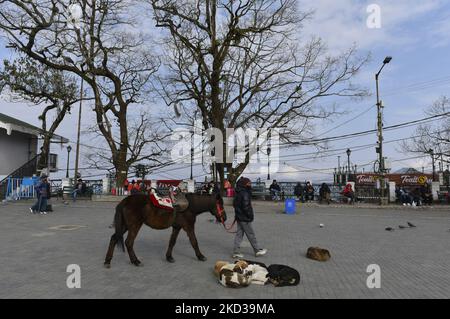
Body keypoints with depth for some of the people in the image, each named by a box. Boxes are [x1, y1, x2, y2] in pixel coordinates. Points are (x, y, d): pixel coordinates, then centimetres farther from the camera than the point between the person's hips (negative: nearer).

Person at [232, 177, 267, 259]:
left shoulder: (238, 193, 9)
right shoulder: (245, 194, -20)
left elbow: (234, 204, 18)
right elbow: (246, 206, -23)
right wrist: (250, 215, -14)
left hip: (239, 217, 9)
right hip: (245, 218, -9)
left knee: (239, 234, 12)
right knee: (251, 235, 4)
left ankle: (236, 252, 15)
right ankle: (258, 250, 17)